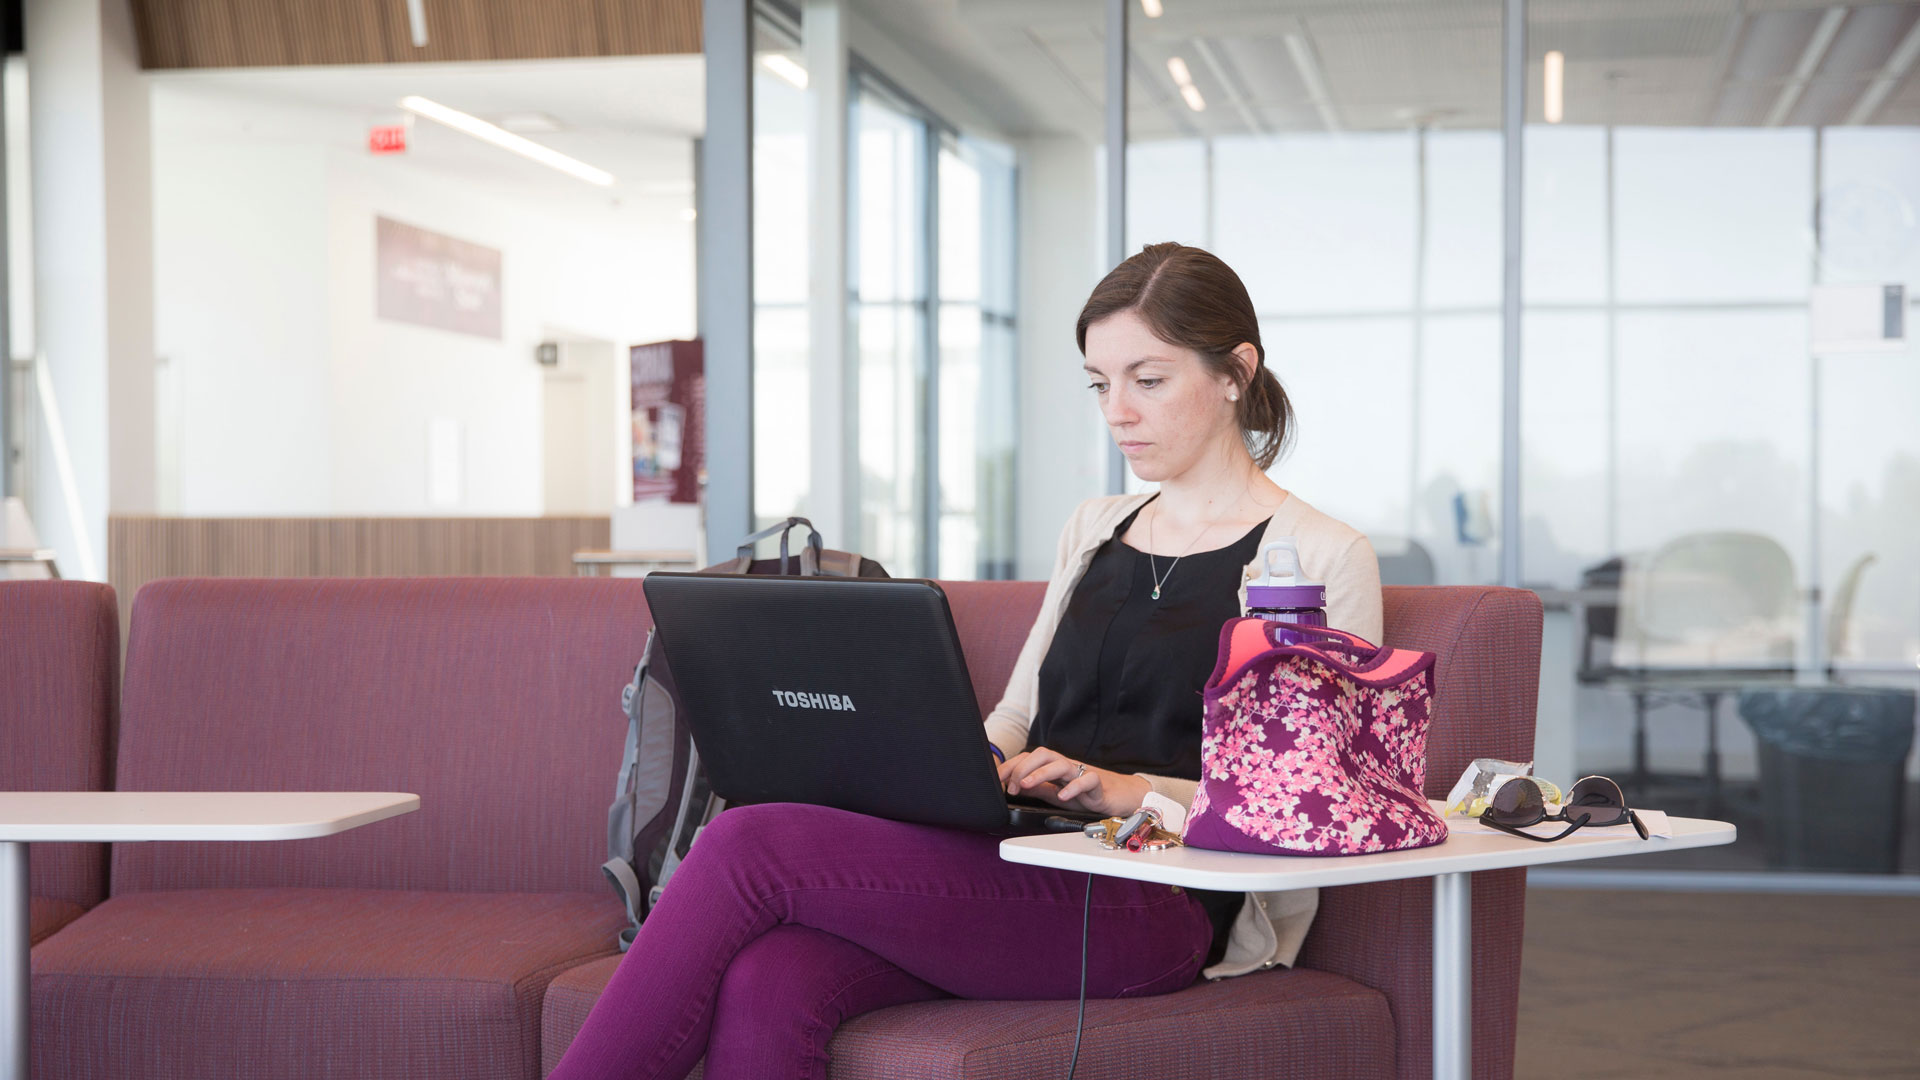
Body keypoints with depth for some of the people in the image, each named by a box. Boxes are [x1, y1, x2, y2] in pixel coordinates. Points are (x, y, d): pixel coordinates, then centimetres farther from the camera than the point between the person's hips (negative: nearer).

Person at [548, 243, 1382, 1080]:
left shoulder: (1322, 557, 2)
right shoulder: (1094, 529, 24)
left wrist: (1134, 791, -18)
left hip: (1162, 907, -6)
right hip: (1027, 860, 6)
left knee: (750, 847, -22)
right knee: (767, 987, -27)